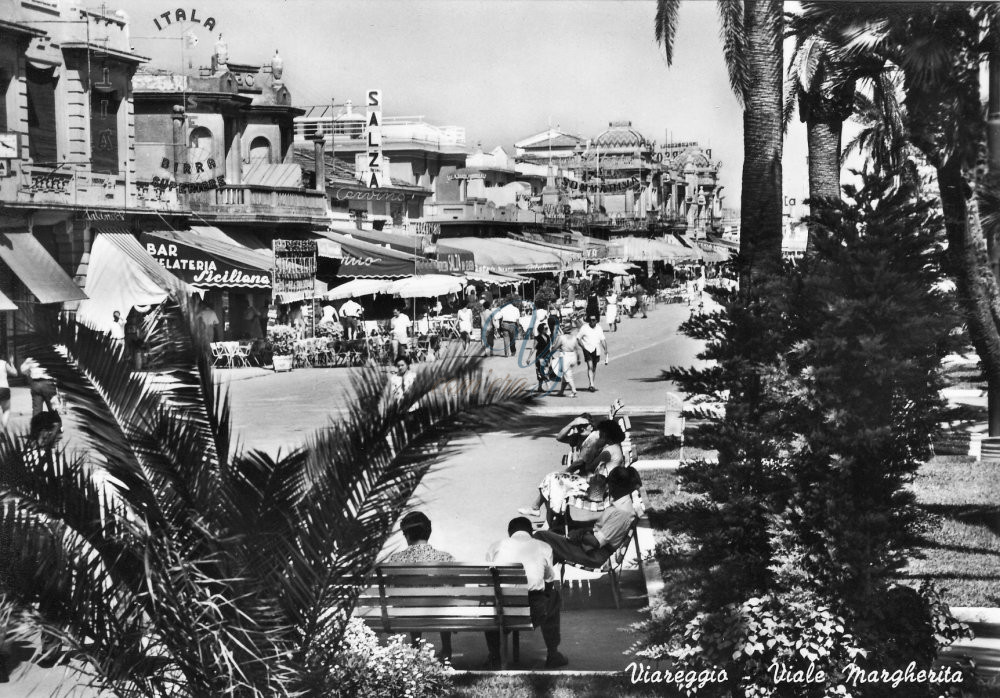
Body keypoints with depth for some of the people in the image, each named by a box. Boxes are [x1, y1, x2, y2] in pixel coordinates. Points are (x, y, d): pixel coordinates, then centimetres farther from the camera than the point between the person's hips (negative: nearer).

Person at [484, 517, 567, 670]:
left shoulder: (495, 547, 13)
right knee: (554, 594, 34)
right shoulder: (544, 548, 12)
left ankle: (494, 658, 35)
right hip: (534, 613, -1)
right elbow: (550, 578, 22)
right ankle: (552, 655, 36)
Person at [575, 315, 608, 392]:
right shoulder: (584, 328, -6)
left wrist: (605, 350, -3)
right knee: (590, 366, -17)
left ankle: (591, 385, 25)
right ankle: (591, 384, -24)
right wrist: (583, 347, -13)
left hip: (596, 350, 5)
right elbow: (578, 338, -2)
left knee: (594, 368, 12)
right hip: (588, 349, -5)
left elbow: (602, 339, 6)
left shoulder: (599, 328, 5)